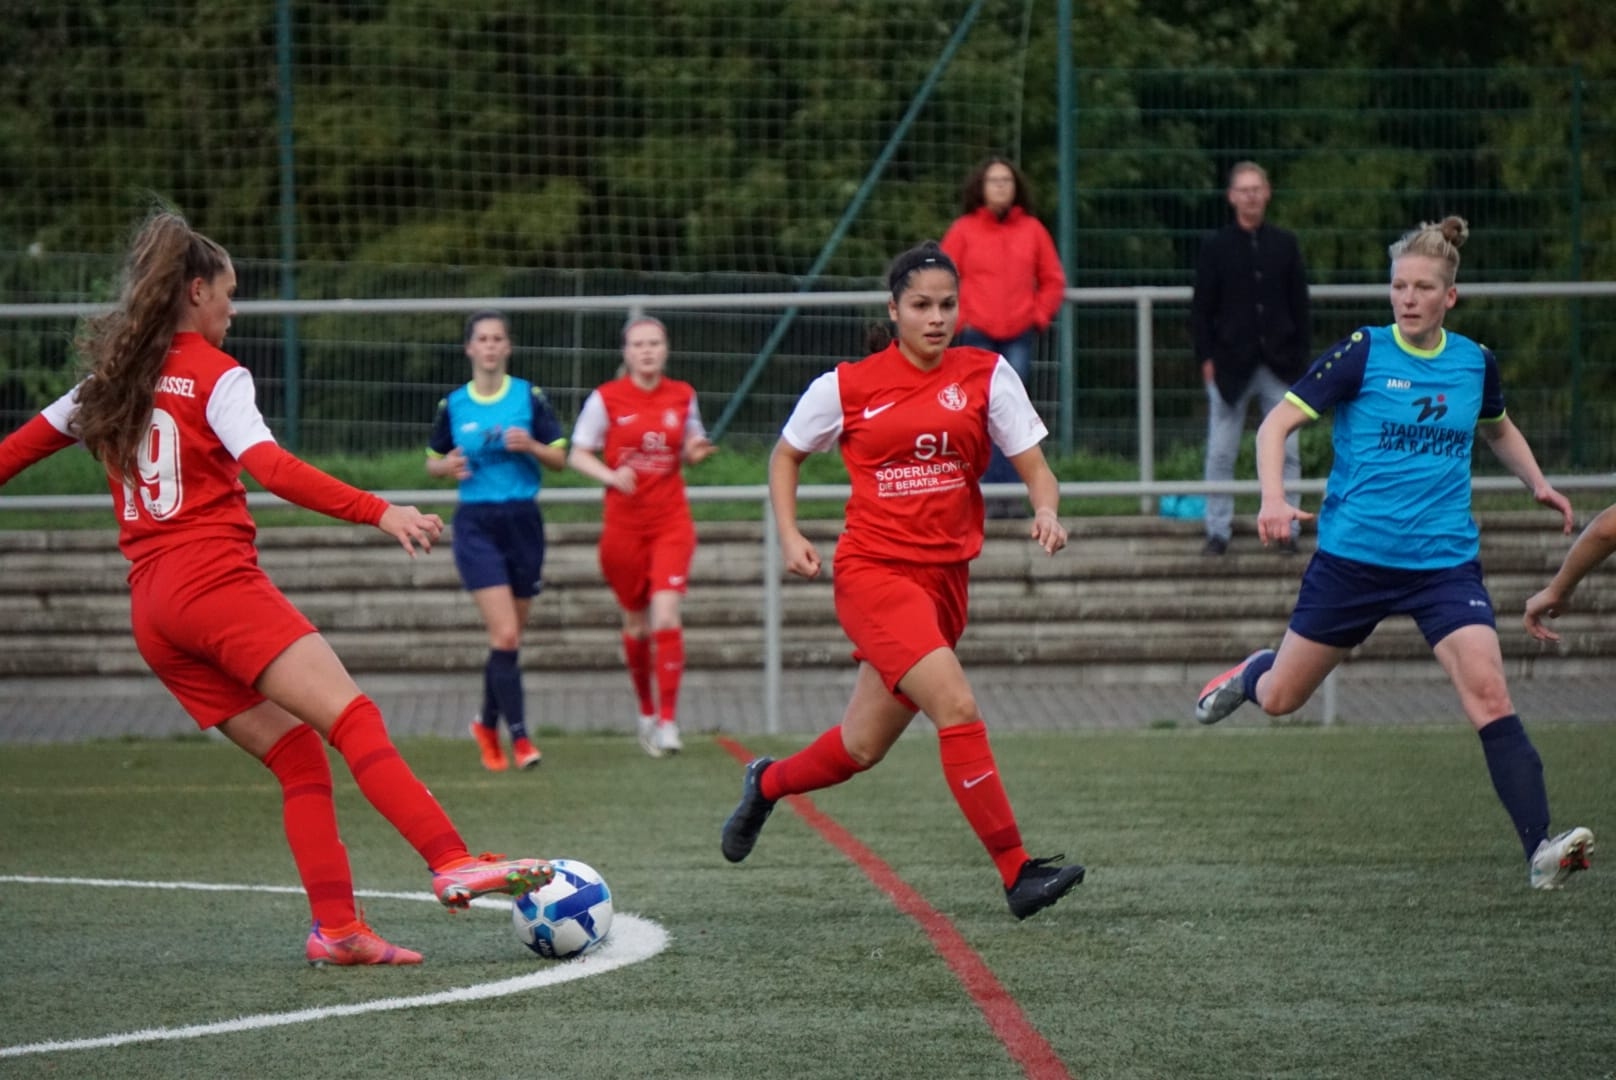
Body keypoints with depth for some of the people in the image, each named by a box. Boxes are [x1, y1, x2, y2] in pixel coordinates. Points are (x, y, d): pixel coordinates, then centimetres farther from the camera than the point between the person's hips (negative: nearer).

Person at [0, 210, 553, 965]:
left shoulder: (112, 378, 19)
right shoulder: (215, 374, -2)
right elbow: (272, 470, -17)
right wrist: (379, 513, -22)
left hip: (150, 606, 8)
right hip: (216, 583, -8)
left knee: (297, 754, 7)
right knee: (354, 721, -19)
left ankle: (336, 927, -4)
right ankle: (454, 864, -35)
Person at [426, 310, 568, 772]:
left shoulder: (530, 397, 2)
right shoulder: (452, 405, 3)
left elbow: (561, 458, 3)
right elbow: (433, 460, 15)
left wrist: (531, 446, -16)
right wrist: (448, 466, -8)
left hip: (523, 521, 2)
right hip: (476, 525, -2)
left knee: (509, 636, 9)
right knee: (505, 633, -15)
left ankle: (488, 721, 30)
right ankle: (518, 736, -12)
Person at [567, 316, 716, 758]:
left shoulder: (683, 396, 5)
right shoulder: (606, 398, -3)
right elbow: (578, 455, 0)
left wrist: (694, 453, -6)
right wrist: (611, 476, -19)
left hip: (672, 522, 0)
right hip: (623, 523, 0)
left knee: (666, 617, -15)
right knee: (636, 625, 8)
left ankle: (668, 722, -12)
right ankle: (647, 712, 29)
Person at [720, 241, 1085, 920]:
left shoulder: (985, 375, 3)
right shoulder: (847, 386, -1)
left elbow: (1033, 466, 2)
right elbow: (786, 455, 15)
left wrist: (1047, 512, -19)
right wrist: (789, 534, 1)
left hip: (944, 578, 4)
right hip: (872, 571, -4)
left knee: (862, 748, 10)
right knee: (958, 708, -23)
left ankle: (767, 784, 42)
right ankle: (1017, 873, -20)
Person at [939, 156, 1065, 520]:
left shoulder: (1032, 230, 8)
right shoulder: (963, 230, 3)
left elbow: (1053, 281, 13)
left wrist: (1039, 317, 3)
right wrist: (959, 321, -2)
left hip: (1019, 336, 2)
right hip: (977, 335, -2)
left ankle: (1011, 494, 3)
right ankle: (990, 494, -4)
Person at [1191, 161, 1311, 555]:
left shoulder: (1285, 245, 6)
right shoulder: (1216, 248, 2)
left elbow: (1299, 304, 7)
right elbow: (1201, 308, 2)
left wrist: (1299, 355, 1)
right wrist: (1206, 358, -5)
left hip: (1279, 364, 1)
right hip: (1230, 366, -1)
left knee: (1286, 452, 2)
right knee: (1221, 453, 2)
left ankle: (1286, 528, 8)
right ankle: (1218, 531, 8)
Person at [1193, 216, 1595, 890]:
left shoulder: (1474, 361, 4)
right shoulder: (1362, 354, -8)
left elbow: (1498, 429, 27)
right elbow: (1276, 424, -8)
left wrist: (1537, 483, 11)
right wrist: (1273, 498, -25)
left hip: (1445, 562, 1)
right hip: (1352, 556, -1)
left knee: (1487, 694, -19)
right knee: (1278, 701, 12)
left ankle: (1540, 849, -22)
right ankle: (1254, 672, 51)